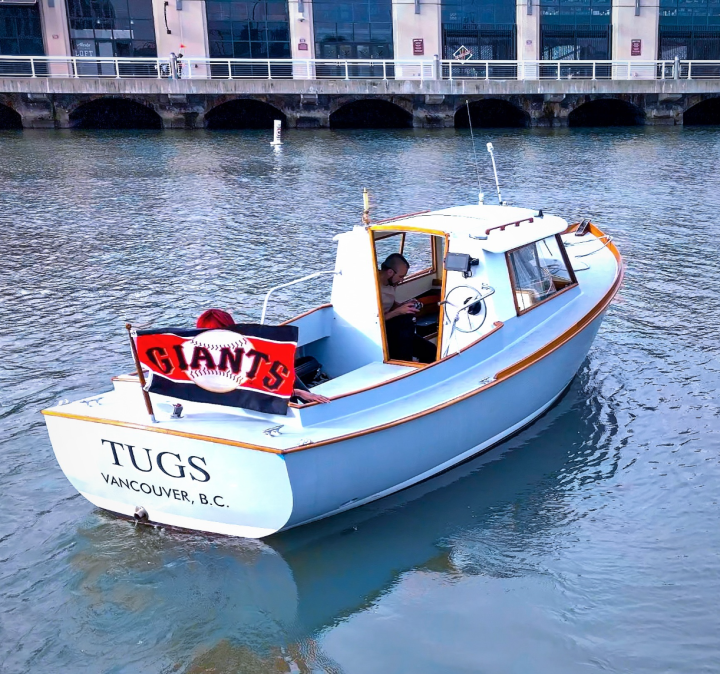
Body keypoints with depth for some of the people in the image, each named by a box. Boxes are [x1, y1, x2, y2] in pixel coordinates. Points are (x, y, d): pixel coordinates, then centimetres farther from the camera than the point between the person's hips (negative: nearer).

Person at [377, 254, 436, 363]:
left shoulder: (390, 282, 3)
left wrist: (403, 305, 0)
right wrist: (398, 311, -22)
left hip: (394, 331, 8)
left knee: (430, 350, -2)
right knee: (406, 322, -30)